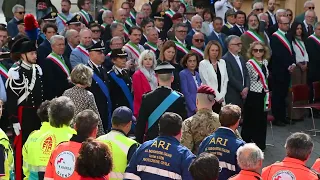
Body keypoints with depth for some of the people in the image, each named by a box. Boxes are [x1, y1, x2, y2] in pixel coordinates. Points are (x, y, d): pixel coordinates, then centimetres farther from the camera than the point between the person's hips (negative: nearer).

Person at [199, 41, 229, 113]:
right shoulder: (203, 64, -3)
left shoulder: (222, 62, 11)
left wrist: (221, 96, -2)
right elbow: (207, 82, -8)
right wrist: (217, 97, -9)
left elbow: (225, 80, 10)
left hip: (221, 99, 4)